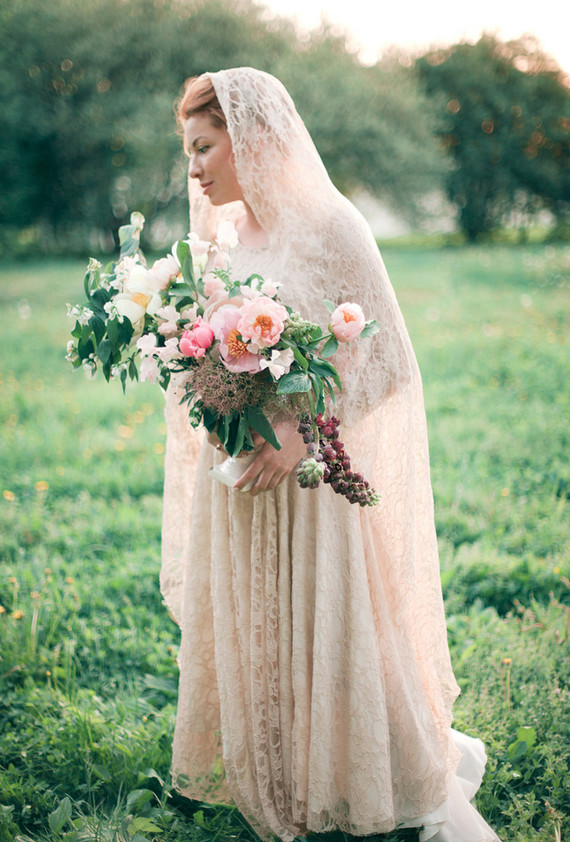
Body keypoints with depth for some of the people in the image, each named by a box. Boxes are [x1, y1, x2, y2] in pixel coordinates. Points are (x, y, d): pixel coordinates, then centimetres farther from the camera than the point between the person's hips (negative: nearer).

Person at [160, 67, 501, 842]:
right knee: (247, 631, 12)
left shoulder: (328, 226, -11)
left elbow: (377, 355, -13)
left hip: (314, 474, -6)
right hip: (236, 474, 6)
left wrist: (302, 434, -24)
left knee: (339, 631, 2)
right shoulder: (219, 237, 9)